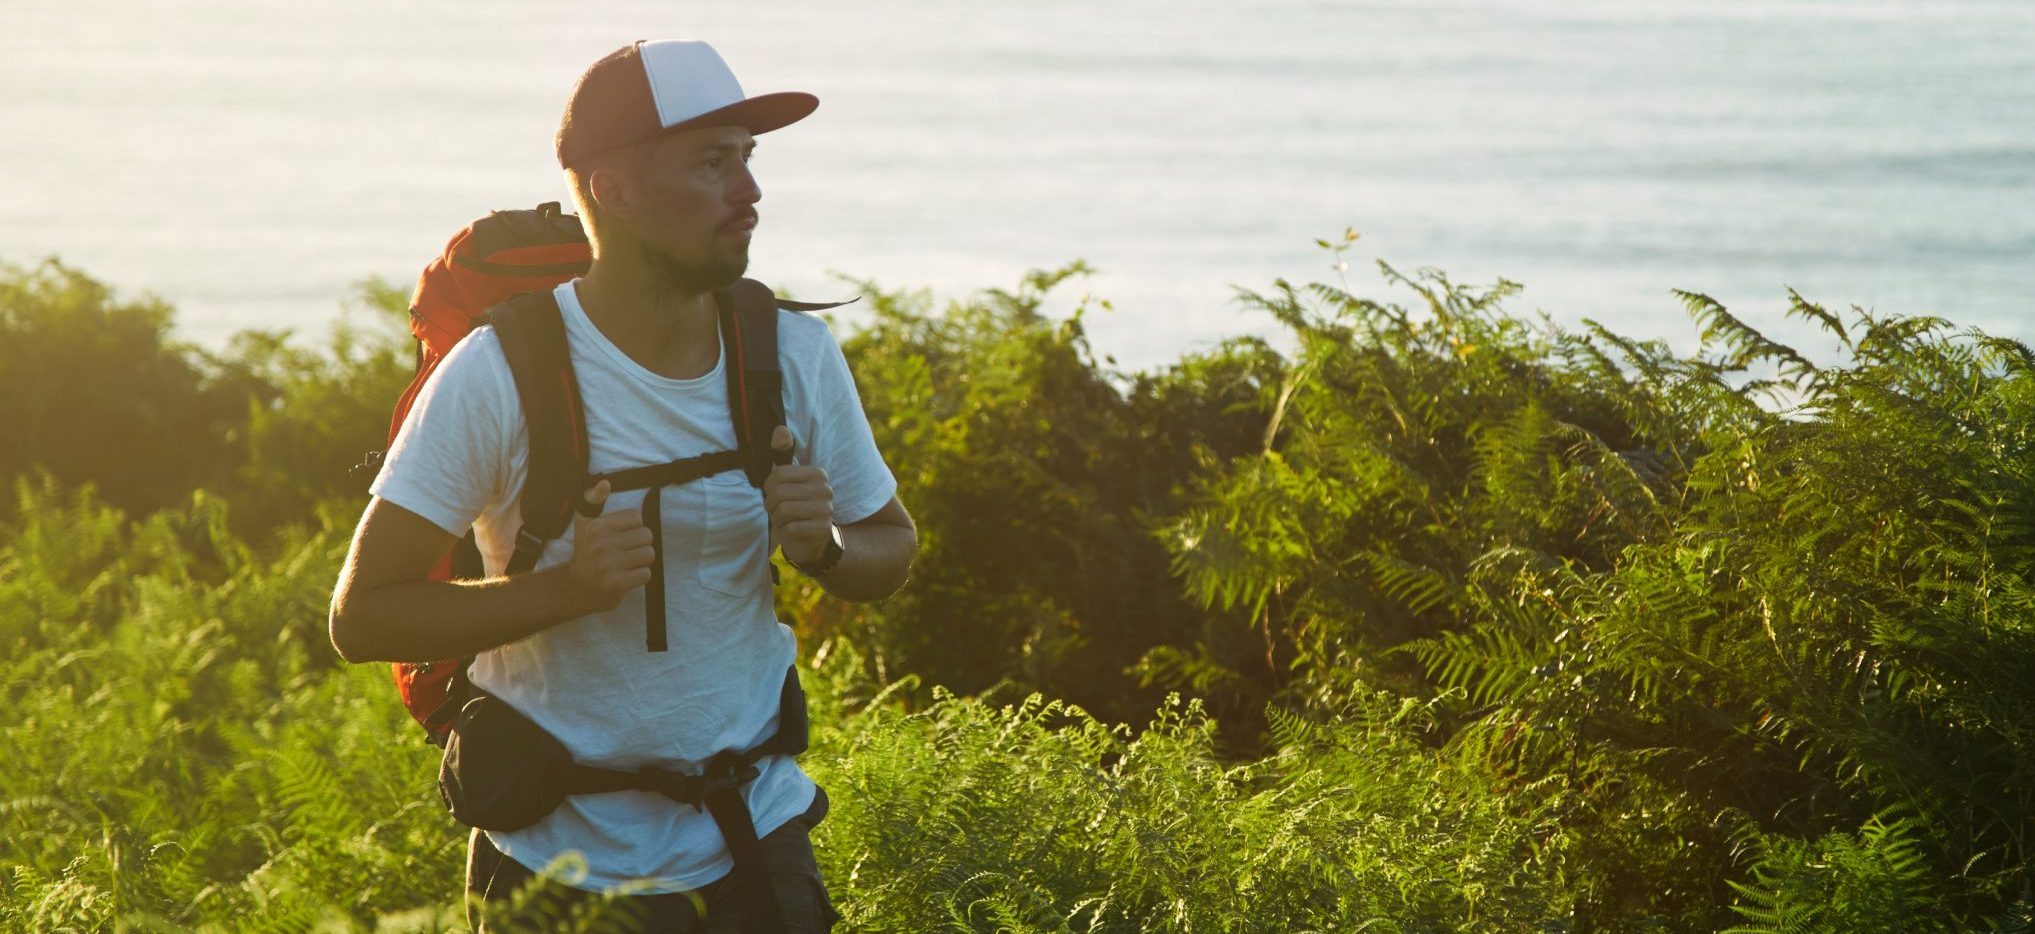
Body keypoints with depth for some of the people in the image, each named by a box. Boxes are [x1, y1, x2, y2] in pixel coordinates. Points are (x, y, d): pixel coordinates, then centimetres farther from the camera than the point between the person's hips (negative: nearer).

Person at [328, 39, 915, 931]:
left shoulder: (794, 354, -3)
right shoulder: (498, 374, -16)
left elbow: (892, 550, 10)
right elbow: (361, 616, -14)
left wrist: (824, 547, -13)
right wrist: (568, 586, -26)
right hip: (559, 853, -3)